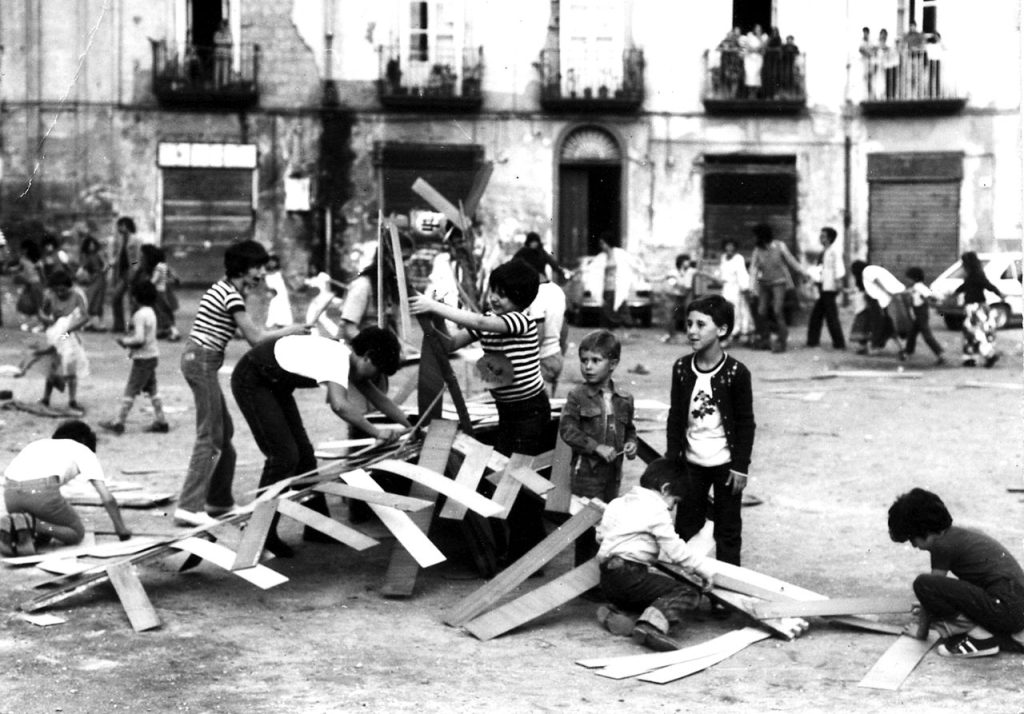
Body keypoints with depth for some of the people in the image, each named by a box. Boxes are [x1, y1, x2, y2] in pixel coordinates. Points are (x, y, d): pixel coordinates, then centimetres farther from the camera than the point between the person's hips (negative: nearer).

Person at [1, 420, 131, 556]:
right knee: (76, 533, 16)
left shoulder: (39, 444, 39)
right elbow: (108, 498, 17)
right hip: (41, 490, -6)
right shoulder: (84, 451, 25)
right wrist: (121, 529, 31)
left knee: (41, 536, 28)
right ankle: (30, 523, -10)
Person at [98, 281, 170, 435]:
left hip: (143, 358, -9)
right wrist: (127, 339, 12)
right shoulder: (151, 312, 11)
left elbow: (139, 339, -24)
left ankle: (118, 422, 1)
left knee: (131, 391, -4)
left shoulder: (140, 315, -19)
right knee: (152, 390, 13)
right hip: (152, 355, 9)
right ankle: (160, 422, 15)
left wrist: (124, 341, -10)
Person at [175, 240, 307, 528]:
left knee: (224, 431, 15)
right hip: (203, 361, -10)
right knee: (210, 437, -11)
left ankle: (219, 501, 23)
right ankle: (188, 507, -14)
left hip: (198, 359, 10)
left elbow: (247, 333, 12)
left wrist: (280, 333, 1)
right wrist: (289, 331, -3)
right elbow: (255, 337, -15)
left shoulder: (224, 288, 17)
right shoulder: (231, 295, -13)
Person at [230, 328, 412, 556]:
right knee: (284, 456, -12)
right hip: (251, 381, -10)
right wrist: (376, 432, -35)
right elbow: (339, 405, -44)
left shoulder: (347, 358, 3)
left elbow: (378, 398, 11)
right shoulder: (338, 357, -27)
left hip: (274, 385, 10)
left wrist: (411, 429, 8)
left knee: (303, 453, 9)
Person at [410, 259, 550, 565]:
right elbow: (450, 344, 2)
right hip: (507, 410, 8)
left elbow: (478, 323, -31)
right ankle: (517, 548, 19)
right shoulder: (486, 323, 5)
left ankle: (529, 549, 5)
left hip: (530, 409, -8)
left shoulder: (522, 322, -18)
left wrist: (434, 306, -32)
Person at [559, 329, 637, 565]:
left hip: (613, 472, 5)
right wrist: (597, 447, -19)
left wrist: (631, 443, -2)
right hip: (586, 471, -4)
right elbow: (567, 429, -12)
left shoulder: (624, 399, 6)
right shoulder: (577, 396, -7)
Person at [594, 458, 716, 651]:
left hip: (607, 579, 9)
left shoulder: (617, 503, 18)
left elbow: (600, 535, 24)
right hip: (629, 575, -9)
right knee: (689, 593, -11)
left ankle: (614, 613, 5)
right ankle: (651, 625, -32)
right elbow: (675, 549, -8)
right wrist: (705, 569, 2)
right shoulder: (656, 509, -6)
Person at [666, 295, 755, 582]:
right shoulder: (682, 368, -1)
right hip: (691, 462, 4)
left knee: (727, 529, 7)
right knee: (686, 526, 11)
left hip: (725, 464, -4)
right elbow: (675, 416, 6)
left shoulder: (736, 373, -13)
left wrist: (741, 467, -10)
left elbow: (745, 423, -8)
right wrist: (671, 459, 4)